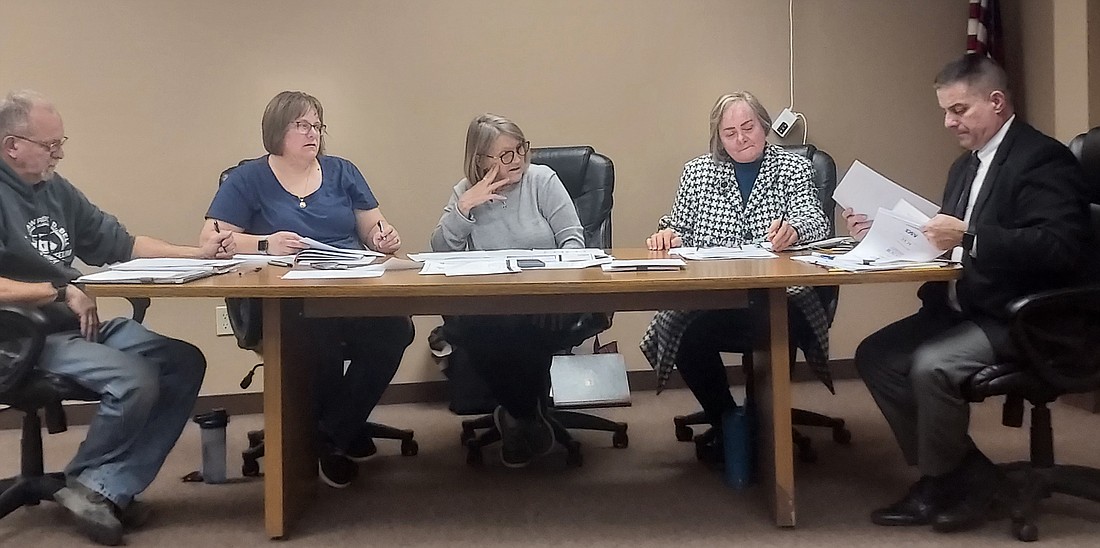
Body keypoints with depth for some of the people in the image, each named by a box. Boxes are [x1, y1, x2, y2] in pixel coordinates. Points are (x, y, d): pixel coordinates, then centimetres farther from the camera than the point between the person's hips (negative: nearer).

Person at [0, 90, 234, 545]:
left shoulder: (56, 189, 12)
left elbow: (119, 244, 15)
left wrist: (198, 253, 6)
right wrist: (63, 292, -20)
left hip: (79, 325, 8)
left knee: (185, 362, -7)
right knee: (135, 378, -28)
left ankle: (110, 489, -9)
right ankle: (87, 482, -1)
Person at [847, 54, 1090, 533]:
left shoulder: (1043, 159, -11)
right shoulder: (966, 165, 16)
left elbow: (1060, 248, -24)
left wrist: (969, 236, -30)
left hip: (1019, 319, -9)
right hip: (961, 308, 9)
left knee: (931, 365, -29)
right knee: (874, 355, -5)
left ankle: (948, 478, -3)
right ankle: (947, 470, 3)